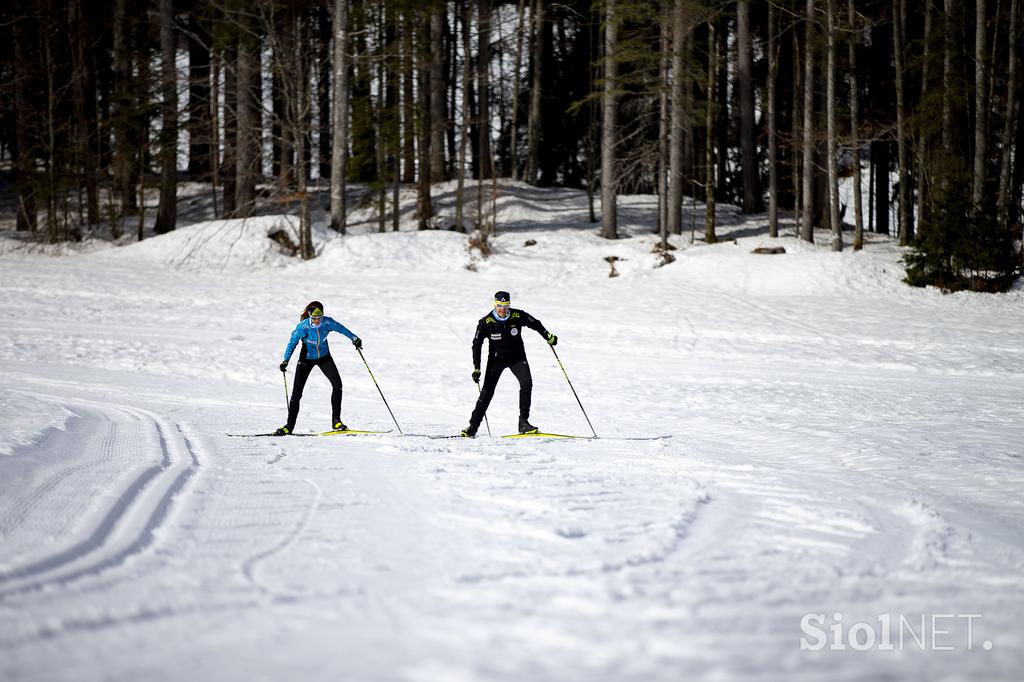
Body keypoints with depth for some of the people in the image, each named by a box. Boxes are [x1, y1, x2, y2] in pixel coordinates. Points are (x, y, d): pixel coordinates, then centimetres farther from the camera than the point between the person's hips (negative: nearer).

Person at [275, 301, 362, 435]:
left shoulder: (327, 322, -21)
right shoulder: (303, 326, -27)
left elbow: (341, 328, -1)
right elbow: (292, 343, -17)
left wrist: (354, 338, 3)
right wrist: (285, 361, -23)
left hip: (324, 357, 2)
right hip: (306, 359, -2)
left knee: (337, 384, -14)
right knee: (297, 391, -6)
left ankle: (336, 421, -7)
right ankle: (289, 426, 3)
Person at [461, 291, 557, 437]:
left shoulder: (518, 316, -14)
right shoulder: (486, 322, -17)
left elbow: (535, 324, 7)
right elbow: (477, 345, -10)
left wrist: (549, 337, 6)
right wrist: (476, 369, -15)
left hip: (517, 357, 1)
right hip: (496, 358, -1)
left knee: (526, 383, -21)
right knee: (487, 391, -6)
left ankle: (523, 422, -16)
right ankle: (473, 426, 5)